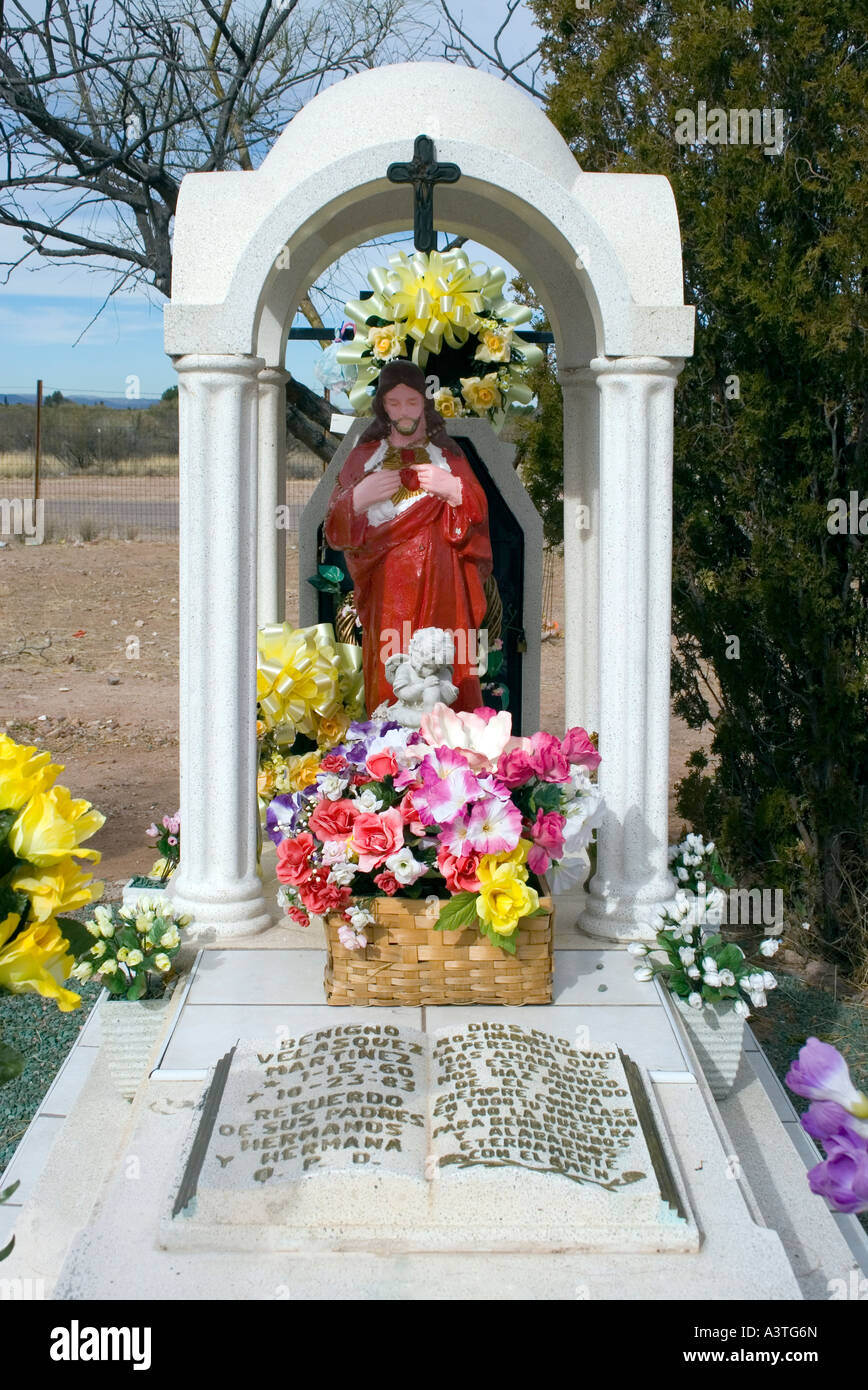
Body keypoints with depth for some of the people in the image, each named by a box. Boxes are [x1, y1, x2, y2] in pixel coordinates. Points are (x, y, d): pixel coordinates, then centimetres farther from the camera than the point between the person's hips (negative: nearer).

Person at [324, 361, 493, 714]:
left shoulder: (447, 454, 15)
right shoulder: (364, 456, 14)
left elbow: (479, 513, 10)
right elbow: (334, 526, 10)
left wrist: (453, 488, -8)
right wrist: (360, 496, -8)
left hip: (440, 588, 0)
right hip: (386, 589, 0)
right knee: (388, 678, -9)